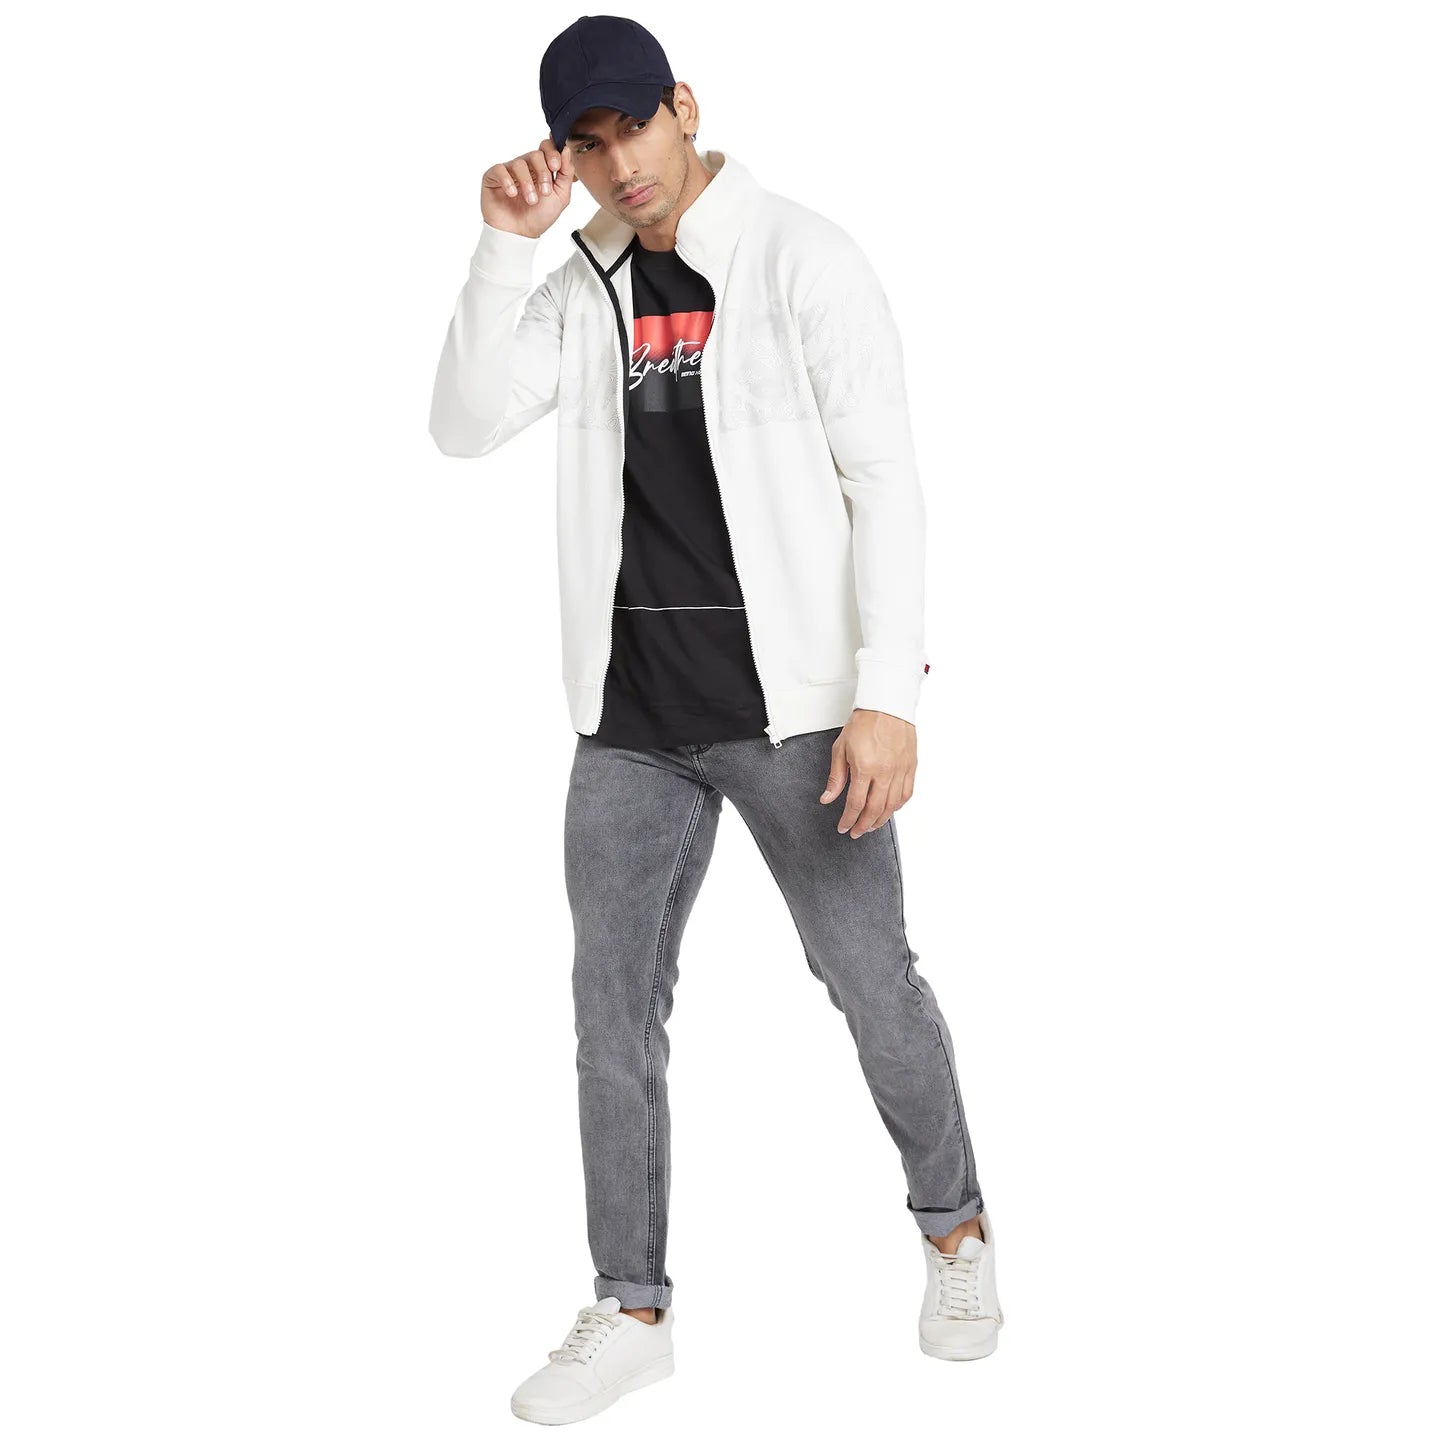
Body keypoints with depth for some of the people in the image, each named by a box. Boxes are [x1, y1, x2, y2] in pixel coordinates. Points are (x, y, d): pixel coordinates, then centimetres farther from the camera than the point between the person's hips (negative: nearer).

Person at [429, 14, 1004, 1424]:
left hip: (789, 699, -4)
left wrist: (888, 693, -17)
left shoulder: (801, 258, -6)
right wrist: (504, 244, -12)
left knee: (870, 978, 4)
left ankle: (956, 1228, 28)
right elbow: (467, 424, -2)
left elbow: (884, 478, -10)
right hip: (631, 713, 5)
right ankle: (631, 1309, 19)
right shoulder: (585, 283, 8)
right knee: (613, 1002, 6)